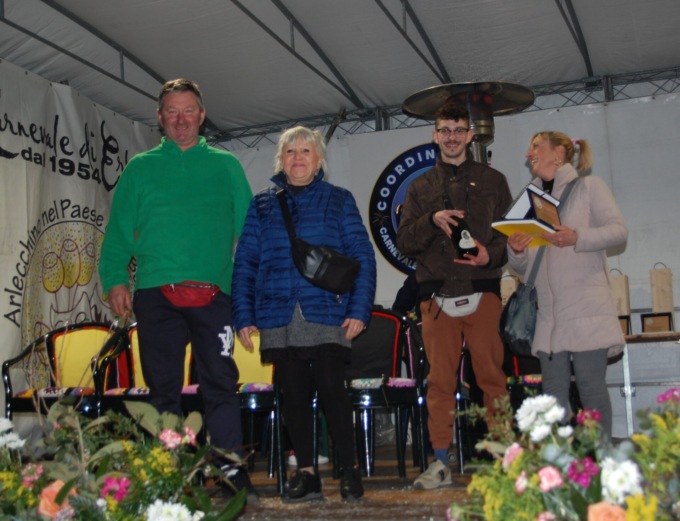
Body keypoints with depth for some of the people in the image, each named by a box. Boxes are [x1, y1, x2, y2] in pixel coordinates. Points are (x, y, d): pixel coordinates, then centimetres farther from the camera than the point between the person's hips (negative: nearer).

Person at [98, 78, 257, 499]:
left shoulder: (226, 166, 15)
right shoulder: (140, 168, 16)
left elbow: (248, 227, 11)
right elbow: (119, 231, 11)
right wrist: (115, 279, -3)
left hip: (213, 294, 0)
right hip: (156, 293, 1)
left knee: (220, 383, -2)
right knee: (163, 387, 4)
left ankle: (232, 472, 4)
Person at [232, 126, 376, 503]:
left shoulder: (339, 200, 9)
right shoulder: (262, 205, 14)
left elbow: (362, 257, 3)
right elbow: (245, 263, 10)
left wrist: (359, 310, -8)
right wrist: (243, 316, 1)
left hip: (328, 315, -2)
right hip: (279, 320, 2)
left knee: (331, 389, -7)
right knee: (294, 395, 5)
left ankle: (348, 472, 5)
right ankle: (305, 473, 15)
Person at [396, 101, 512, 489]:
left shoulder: (492, 180, 13)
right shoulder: (421, 188, 17)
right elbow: (404, 241, 7)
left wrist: (491, 254, -13)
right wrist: (432, 220, -11)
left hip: (482, 293, -1)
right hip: (437, 295, 2)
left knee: (492, 377, -2)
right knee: (440, 381, 2)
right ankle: (441, 463, 7)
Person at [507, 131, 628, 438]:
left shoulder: (588, 187, 7)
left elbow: (619, 231, -4)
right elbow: (523, 266, 19)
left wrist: (578, 238, -20)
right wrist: (516, 251, -4)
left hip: (586, 305, -5)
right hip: (548, 310, 5)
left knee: (590, 384, -8)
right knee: (554, 390, 1)